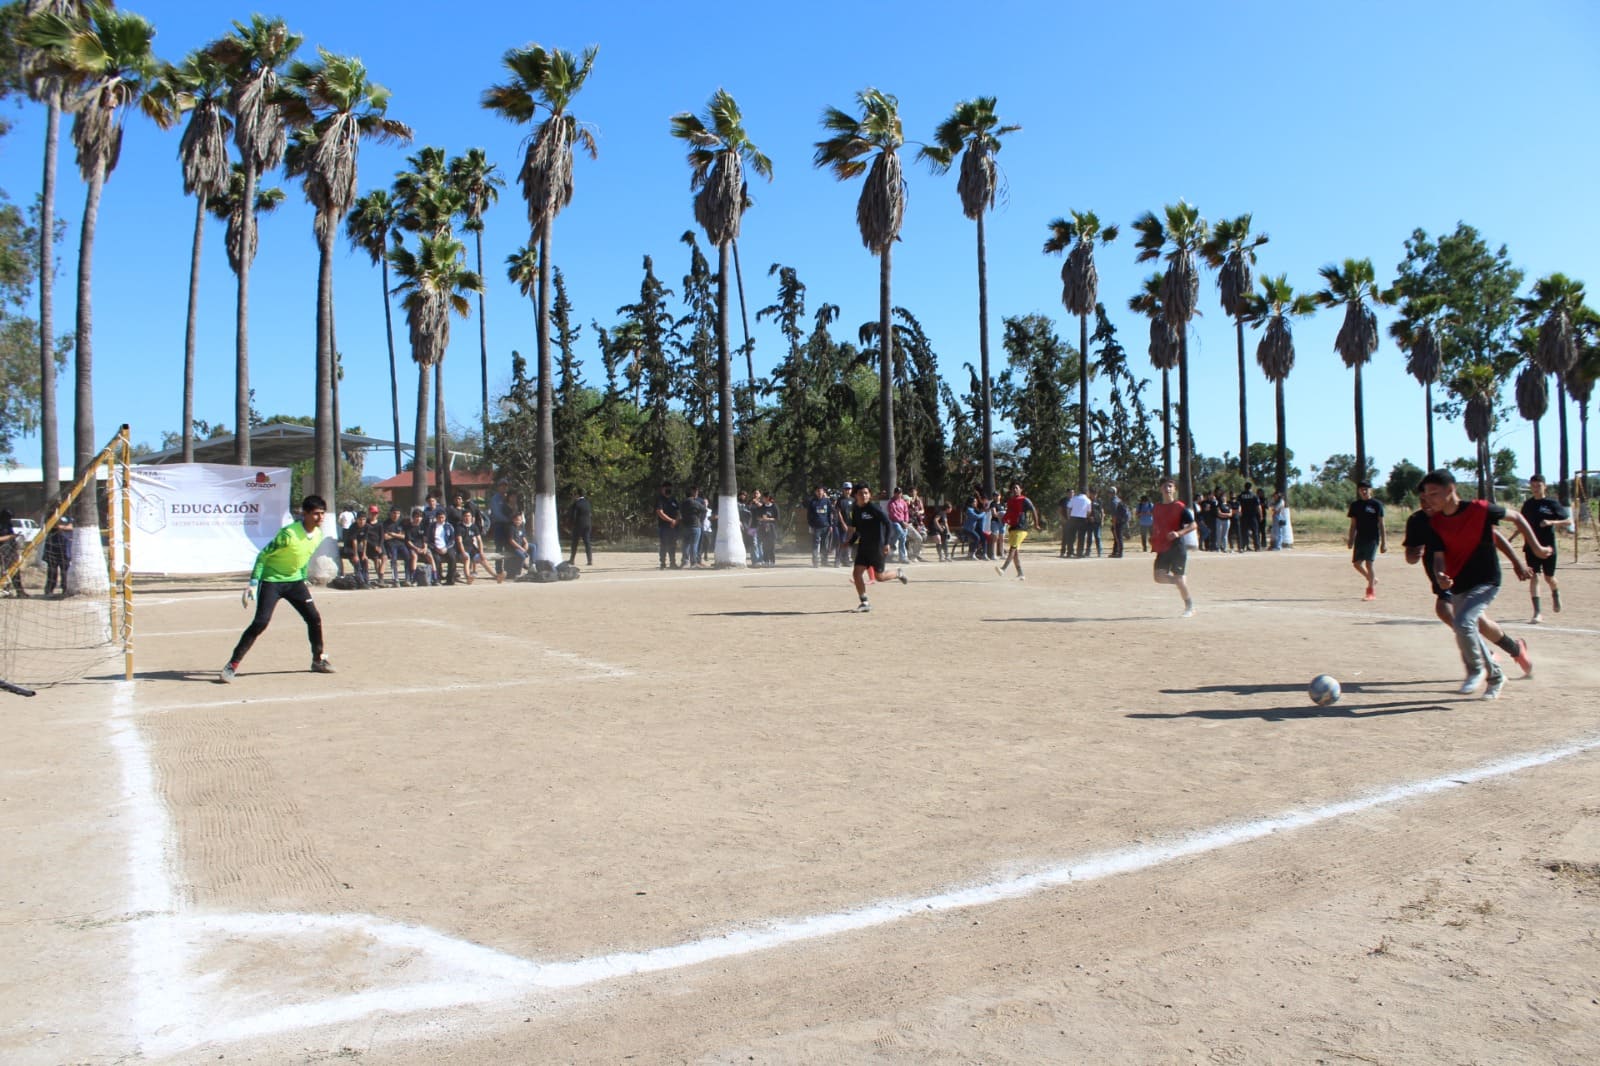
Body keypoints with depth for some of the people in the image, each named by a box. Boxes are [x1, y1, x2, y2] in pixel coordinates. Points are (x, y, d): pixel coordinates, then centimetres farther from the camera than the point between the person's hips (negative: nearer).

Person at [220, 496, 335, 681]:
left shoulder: (318, 534, -2)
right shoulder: (289, 533, -25)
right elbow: (263, 555, -18)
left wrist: (304, 580, 18)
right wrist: (253, 583, -22)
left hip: (295, 581, 7)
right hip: (272, 581, -7)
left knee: (314, 619, 4)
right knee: (260, 622, -17)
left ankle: (318, 660, 21)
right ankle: (233, 664, -8)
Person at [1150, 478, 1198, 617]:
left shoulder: (1180, 507, -8)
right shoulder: (1157, 508, 10)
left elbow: (1194, 525, -12)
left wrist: (1178, 533, -25)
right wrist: (1153, 538, 9)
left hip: (1177, 547, -5)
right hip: (1162, 548, 5)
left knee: (1179, 578, -3)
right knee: (1159, 577, -6)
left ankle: (1189, 606, 14)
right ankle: (1183, 580, 21)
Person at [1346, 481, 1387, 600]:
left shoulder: (1376, 504, -3)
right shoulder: (1355, 505, 8)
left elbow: (1381, 524, -3)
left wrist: (1384, 542, -7)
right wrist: (1350, 540, 9)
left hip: (1373, 538, -5)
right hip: (1360, 539, 5)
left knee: (1369, 564, -9)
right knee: (1356, 563, 4)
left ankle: (1372, 592, 1)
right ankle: (1373, 579, 29)